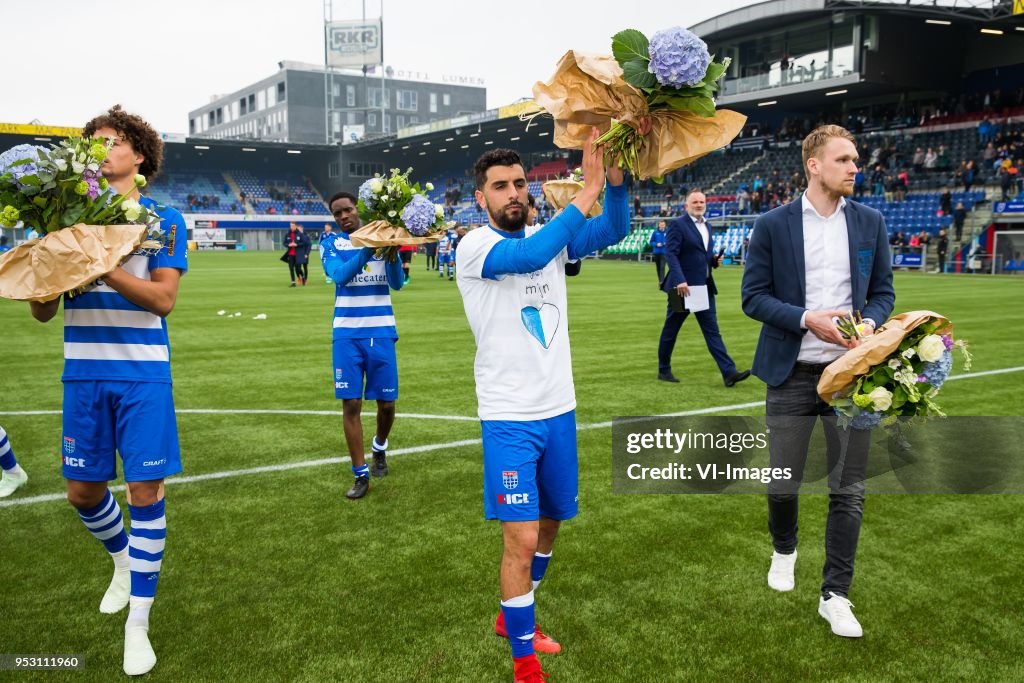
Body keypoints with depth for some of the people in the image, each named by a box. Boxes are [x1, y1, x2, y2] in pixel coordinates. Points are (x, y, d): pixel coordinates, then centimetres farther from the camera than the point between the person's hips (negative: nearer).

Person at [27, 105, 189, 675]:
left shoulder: (163, 218, 0)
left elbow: (164, 298, -12)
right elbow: (43, 312, 7)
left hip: (142, 374, -4)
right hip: (84, 373, 4)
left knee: (146, 489, -2)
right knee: (83, 489, 11)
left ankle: (138, 624, 9)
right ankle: (122, 559, 42)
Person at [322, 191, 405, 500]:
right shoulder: (332, 244, 2)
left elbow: (397, 283, -6)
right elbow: (340, 275, -18)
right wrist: (368, 248, -31)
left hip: (381, 332, 1)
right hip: (347, 334, -1)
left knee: (386, 402, 6)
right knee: (351, 404, -2)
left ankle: (379, 447, 37)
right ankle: (361, 474, 9)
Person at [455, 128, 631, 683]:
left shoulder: (550, 235, 5)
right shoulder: (475, 247, -12)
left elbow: (615, 230, -5)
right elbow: (530, 255, -31)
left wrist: (614, 173, -23)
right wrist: (589, 186, -30)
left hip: (559, 410, 6)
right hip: (510, 418, -6)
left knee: (550, 523, 18)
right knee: (521, 538, -8)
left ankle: (513, 617, 41)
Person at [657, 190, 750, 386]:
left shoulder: (708, 227, 16)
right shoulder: (677, 225, -8)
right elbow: (671, 254, -16)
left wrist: (715, 259, 2)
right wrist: (680, 280, -27)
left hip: (704, 286, 7)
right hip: (682, 286, -7)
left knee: (712, 330, 2)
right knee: (670, 330, 6)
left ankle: (729, 372, -3)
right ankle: (664, 370, 20)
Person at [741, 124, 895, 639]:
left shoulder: (870, 222, 5)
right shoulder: (773, 225, -3)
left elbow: (883, 291, 9)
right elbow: (753, 297, -4)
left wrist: (871, 323, -13)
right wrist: (807, 319, -19)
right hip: (792, 373, -2)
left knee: (848, 488, 3)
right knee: (782, 481, 7)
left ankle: (835, 595, 16)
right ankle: (784, 549, 39)